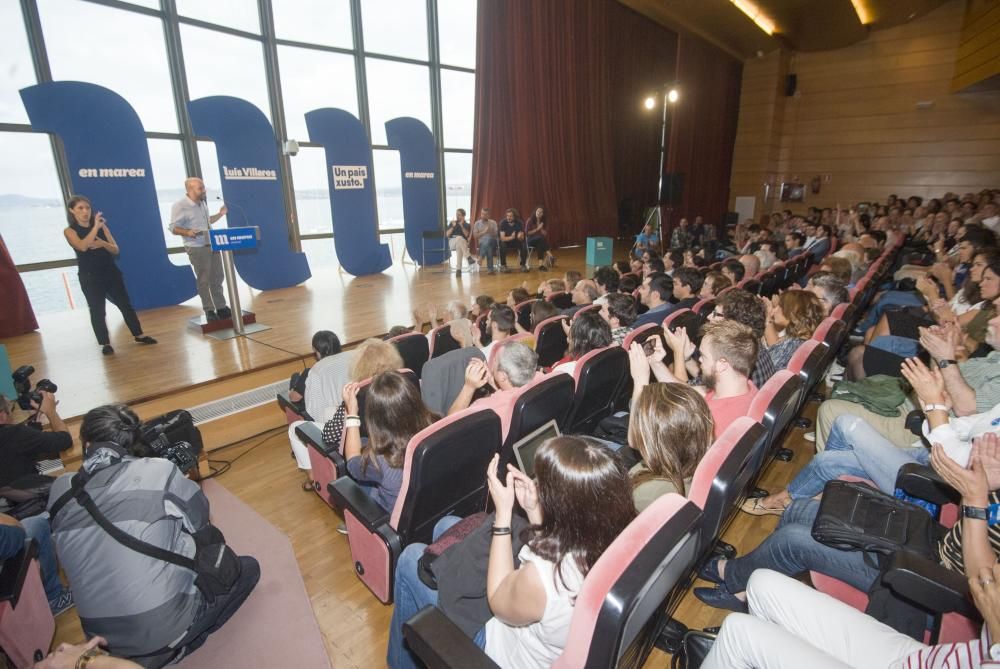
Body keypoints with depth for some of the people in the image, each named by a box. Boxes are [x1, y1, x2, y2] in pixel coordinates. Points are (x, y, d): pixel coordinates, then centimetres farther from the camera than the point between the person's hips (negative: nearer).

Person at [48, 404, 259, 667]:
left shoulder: (60, 490, -3)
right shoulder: (159, 471, -17)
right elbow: (200, 522, -1)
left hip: (102, 637, 6)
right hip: (166, 624, -6)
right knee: (248, 567, 16)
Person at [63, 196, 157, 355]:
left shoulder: (102, 226, 5)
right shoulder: (70, 231, -4)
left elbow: (116, 250, 1)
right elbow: (82, 247, -23)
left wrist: (103, 243, -20)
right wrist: (95, 226, -24)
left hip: (111, 273, 3)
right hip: (90, 278, -3)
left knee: (125, 305, 7)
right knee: (97, 311, 1)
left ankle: (139, 336, 17)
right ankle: (105, 344, 9)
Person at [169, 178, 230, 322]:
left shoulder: (202, 203, 11)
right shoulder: (180, 206, -12)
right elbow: (174, 228, -13)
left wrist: (220, 214, 10)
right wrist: (187, 232, -31)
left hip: (212, 245, 8)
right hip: (197, 248, -7)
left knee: (217, 278, 12)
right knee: (204, 281, -1)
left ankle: (221, 307, 21)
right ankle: (209, 311, 8)